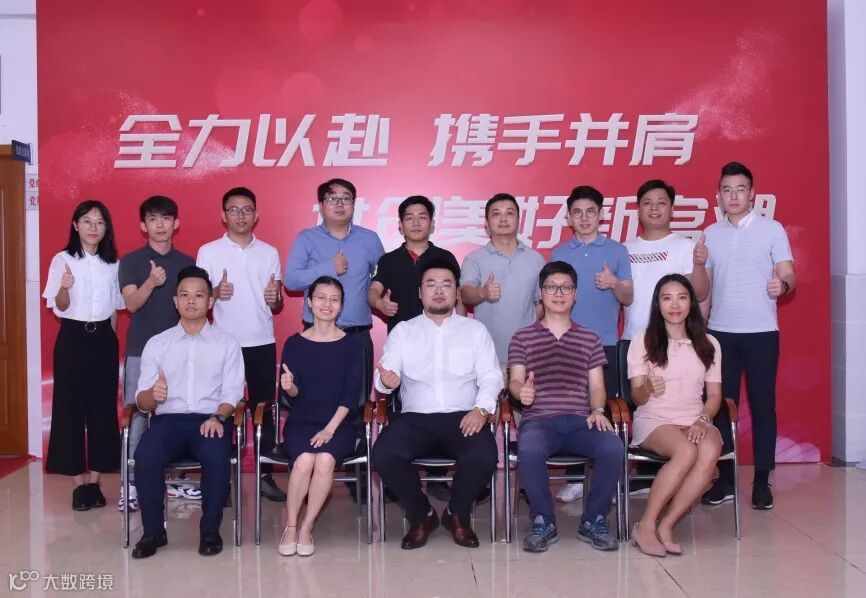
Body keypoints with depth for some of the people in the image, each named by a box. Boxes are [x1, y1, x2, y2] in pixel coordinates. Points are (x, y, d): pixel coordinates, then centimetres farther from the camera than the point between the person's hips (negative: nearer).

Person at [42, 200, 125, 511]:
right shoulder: (63, 260, -4)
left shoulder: (113, 263, 7)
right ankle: (78, 482, 8)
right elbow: (59, 308, -8)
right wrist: (64, 288, -29)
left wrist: (110, 338, 11)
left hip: (104, 339, 3)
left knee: (103, 407, 4)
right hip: (73, 338, -3)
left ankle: (94, 480, 14)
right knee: (71, 407, 0)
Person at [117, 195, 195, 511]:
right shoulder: (130, 261, 0)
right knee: (136, 415, -2)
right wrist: (151, 283, -29)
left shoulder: (187, 263, 8)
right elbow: (131, 304, -12)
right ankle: (131, 483, 4)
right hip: (141, 350, -2)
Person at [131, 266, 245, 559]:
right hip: (168, 419, 1)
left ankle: (210, 530, -14)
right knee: (146, 455, -31)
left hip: (211, 419, -1)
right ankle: (153, 531, -11)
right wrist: (152, 395, -17)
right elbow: (141, 400, 7)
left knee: (216, 455, -34)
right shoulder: (156, 344, 12)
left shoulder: (227, 343, 9)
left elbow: (232, 392, 1)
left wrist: (218, 417, -20)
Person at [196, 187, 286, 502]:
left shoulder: (269, 253, 9)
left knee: (264, 409, 4)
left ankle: (266, 475, 11)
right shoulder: (208, 252, 2)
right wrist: (215, 293, -17)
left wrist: (275, 298, -9)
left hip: (262, 343, 2)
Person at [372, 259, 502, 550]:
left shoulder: (475, 329, 13)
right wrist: (385, 381, -23)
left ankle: (457, 514, 3)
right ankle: (421, 516, 0)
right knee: (383, 455, -28)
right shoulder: (402, 331, 13)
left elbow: (491, 377, 5)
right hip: (415, 418, 1)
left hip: (463, 417, 0)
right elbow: (382, 378, 2)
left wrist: (481, 409, -14)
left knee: (484, 457, -30)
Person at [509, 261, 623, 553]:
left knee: (613, 447, -30)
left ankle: (594, 520, -7)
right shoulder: (522, 337, 13)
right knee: (529, 450, -37)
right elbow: (515, 380, 2)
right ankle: (543, 521, -13)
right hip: (539, 419, -2)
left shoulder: (589, 338, 20)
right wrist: (521, 391, -23)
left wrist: (597, 411, -8)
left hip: (580, 421, 2)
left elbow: (596, 385, 13)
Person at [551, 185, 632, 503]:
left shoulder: (617, 251, 5)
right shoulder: (558, 254, 9)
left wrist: (614, 284, -17)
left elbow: (628, 298, 4)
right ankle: (574, 478, 12)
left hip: (605, 345, -1)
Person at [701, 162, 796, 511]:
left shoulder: (772, 229, 1)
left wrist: (782, 284, -27)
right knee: (722, 405, 4)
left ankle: (762, 481, 10)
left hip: (761, 331, -3)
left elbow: (789, 275, -4)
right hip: (720, 331, 3)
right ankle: (725, 478, 13)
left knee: (762, 405, 1)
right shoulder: (710, 234, 10)